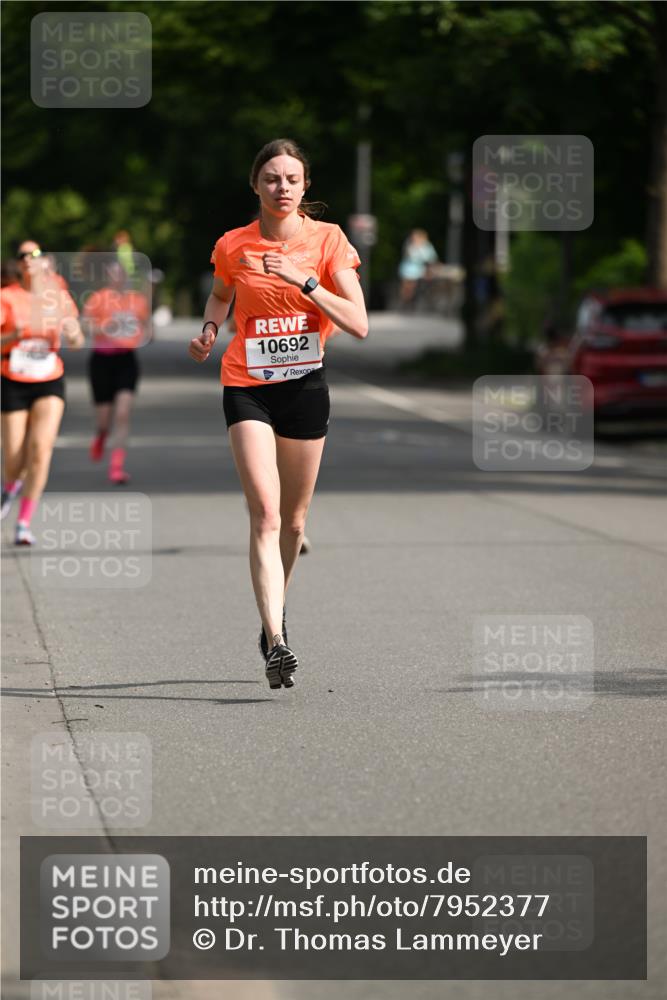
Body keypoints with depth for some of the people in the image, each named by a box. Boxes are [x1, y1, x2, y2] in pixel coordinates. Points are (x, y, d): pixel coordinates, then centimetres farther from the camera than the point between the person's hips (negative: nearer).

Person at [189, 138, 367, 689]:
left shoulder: (328, 240, -4)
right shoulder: (234, 246, -1)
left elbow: (358, 324, -12)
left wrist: (305, 281, -21)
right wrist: (210, 328, 2)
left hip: (306, 385, 1)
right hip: (248, 388, -1)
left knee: (294, 519, 12)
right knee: (265, 513, -17)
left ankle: (275, 614, 39)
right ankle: (276, 642, -25)